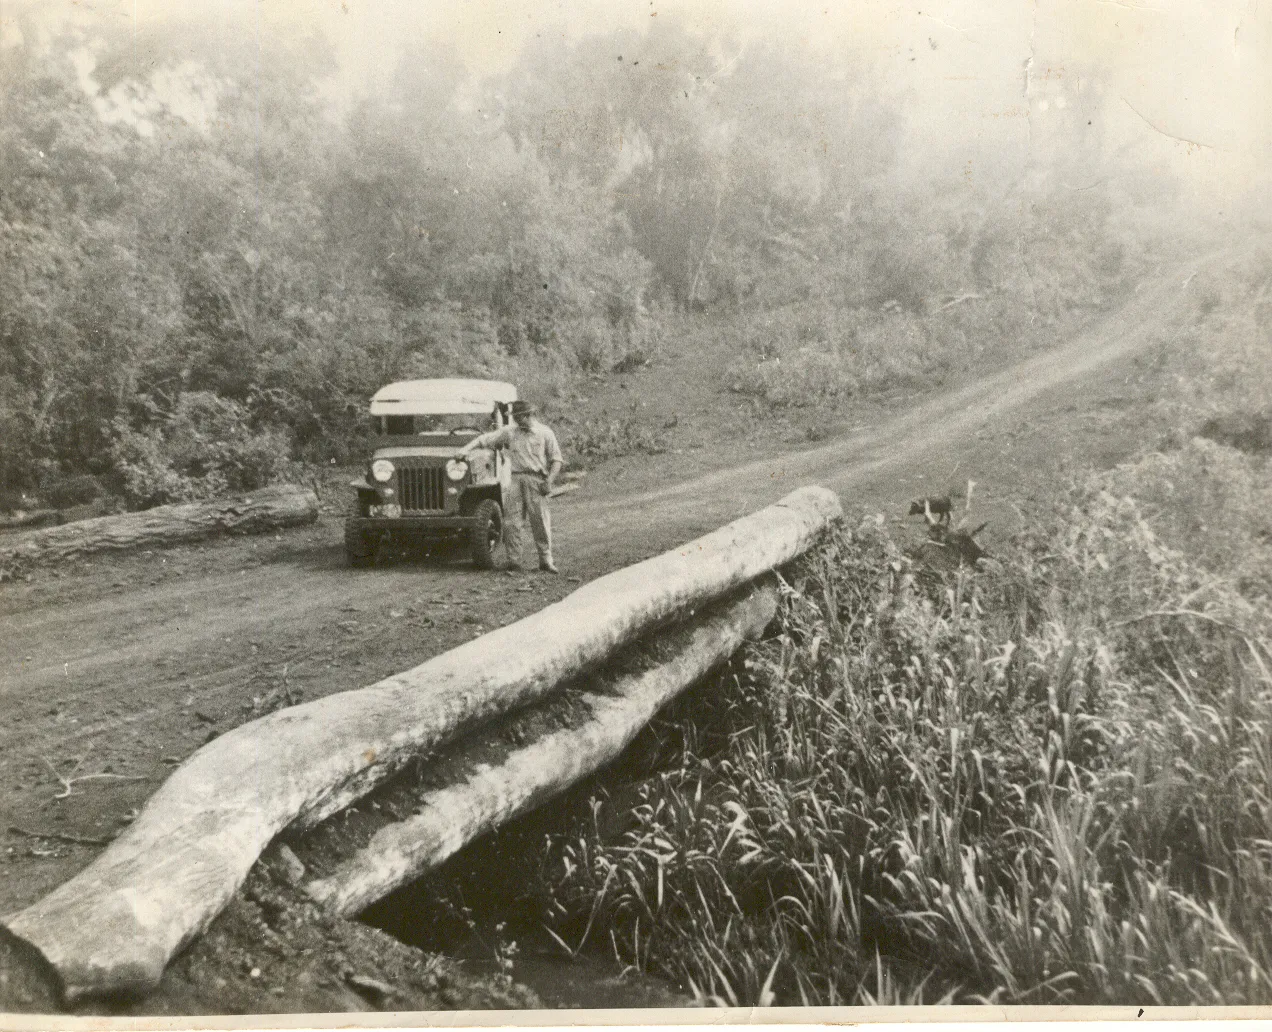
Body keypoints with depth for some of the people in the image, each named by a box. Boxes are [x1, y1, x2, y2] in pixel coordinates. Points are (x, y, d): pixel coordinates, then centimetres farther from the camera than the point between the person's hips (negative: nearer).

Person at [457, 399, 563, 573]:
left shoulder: (545, 433, 4)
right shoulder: (509, 432, 11)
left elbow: (556, 459, 4)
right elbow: (483, 439, 10)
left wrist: (549, 481, -7)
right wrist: (466, 448, -3)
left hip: (536, 480, -3)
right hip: (516, 479, 3)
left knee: (540, 522, -2)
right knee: (510, 522, -3)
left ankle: (546, 561, 6)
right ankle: (513, 561, 4)